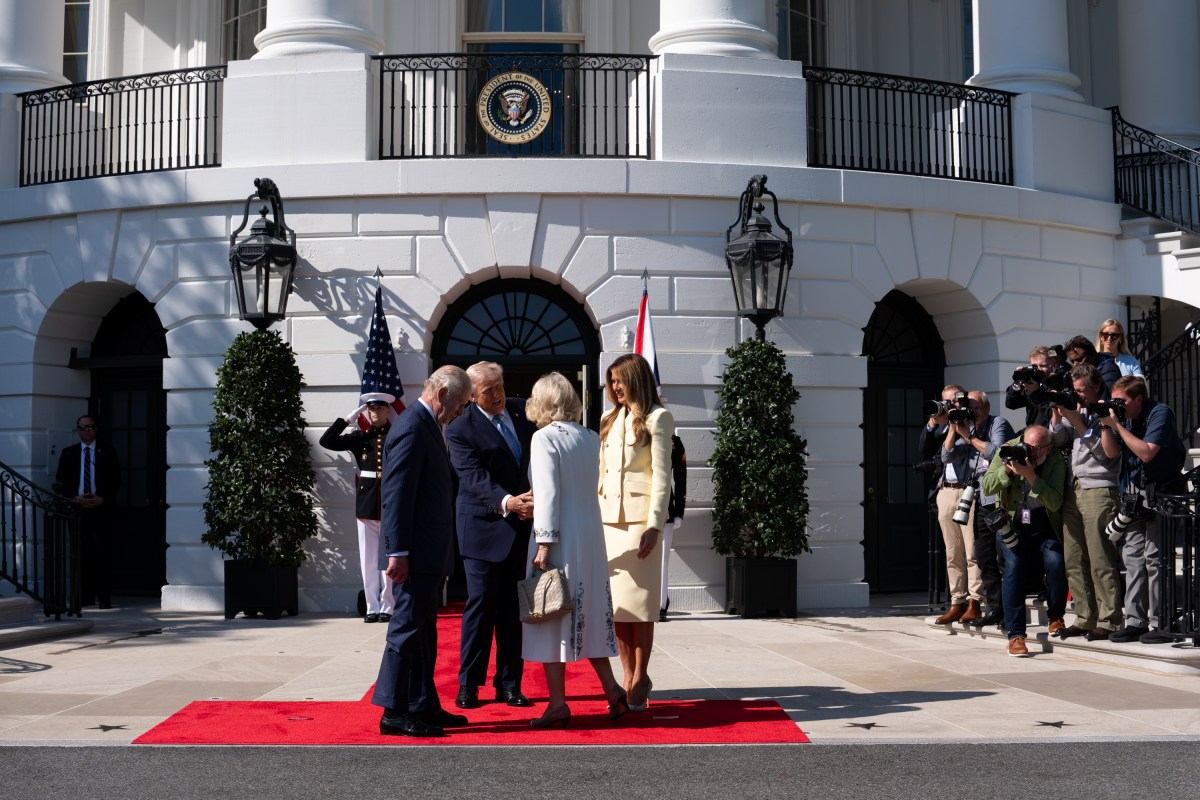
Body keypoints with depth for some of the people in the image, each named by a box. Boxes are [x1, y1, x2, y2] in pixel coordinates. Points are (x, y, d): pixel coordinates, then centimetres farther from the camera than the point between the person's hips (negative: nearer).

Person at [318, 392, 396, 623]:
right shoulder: (360, 437, 9)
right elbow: (326, 441, 3)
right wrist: (347, 419, -1)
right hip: (366, 503, 3)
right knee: (368, 559, 5)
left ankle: (387, 607, 8)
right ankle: (372, 607, 12)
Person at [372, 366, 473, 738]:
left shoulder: (426, 426, 17)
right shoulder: (411, 428, -15)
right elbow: (397, 495, -20)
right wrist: (397, 552, -23)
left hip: (429, 554, 11)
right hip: (416, 554, -11)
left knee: (423, 633, 15)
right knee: (407, 630, -5)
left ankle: (424, 707, 23)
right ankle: (395, 713, 0)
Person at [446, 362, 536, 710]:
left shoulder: (520, 410, 6)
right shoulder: (460, 429, -10)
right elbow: (474, 478, -21)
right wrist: (505, 502, -36)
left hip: (521, 523, 5)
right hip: (484, 526, -5)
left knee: (513, 606, 7)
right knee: (481, 604, -1)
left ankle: (509, 684, 14)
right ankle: (468, 684, 9)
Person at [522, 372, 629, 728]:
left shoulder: (545, 438, -11)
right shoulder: (591, 438, 8)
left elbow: (547, 493, -16)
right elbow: (591, 485, 12)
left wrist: (544, 543, -16)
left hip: (559, 535, -6)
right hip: (591, 534, 6)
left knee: (553, 615, 1)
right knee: (587, 612, 16)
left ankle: (558, 703, 3)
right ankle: (611, 688, 13)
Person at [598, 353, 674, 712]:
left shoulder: (656, 418, -1)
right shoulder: (611, 420, 18)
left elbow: (661, 475, -7)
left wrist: (654, 525, -14)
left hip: (639, 517, -6)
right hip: (608, 518, 6)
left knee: (639, 603, -4)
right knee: (616, 603, 4)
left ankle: (640, 679, 1)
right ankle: (628, 678, 9)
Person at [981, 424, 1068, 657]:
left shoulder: (1056, 461, -14)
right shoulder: (1007, 450, -9)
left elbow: (1055, 503, -25)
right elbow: (987, 487, -14)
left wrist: (1031, 476, -36)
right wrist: (1007, 468, -30)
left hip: (1046, 531, 0)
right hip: (1014, 530, 0)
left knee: (1056, 564, -22)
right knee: (1013, 568, -19)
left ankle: (1056, 618, 5)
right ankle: (1015, 634, -15)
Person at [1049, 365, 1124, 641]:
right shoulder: (1075, 411, 18)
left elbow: (1110, 451, -11)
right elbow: (1056, 440, 15)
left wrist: (1078, 423, -12)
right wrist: (1057, 414, 3)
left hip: (1099, 491, -7)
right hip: (1073, 489, 7)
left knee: (1101, 561, -7)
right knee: (1074, 560, 6)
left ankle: (1108, 621, -3)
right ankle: (1085, 618, 11)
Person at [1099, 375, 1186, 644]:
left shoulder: (1160, 413, -13)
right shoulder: (1124, 417, 8)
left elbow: (1146, 452, -22)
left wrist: (1116, 424, -20)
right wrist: (1105, 426, -5)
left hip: (1160, 492, -7)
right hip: (1134, 493, 7)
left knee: (1154, 557, -8)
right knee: (1132, 556, 4)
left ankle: (1159, 624, -3)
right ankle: (1135, 621, 7)